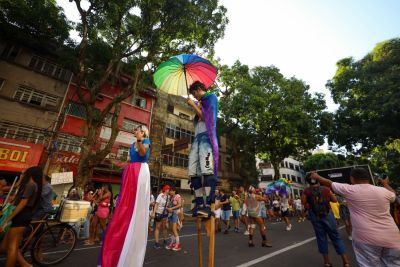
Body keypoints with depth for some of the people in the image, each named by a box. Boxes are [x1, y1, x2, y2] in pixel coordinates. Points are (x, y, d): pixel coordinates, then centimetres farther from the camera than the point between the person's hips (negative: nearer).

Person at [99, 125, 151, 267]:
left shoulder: (146, 140, 4)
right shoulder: (132, 145, 23)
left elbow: (142, 153, -15)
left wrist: (139, 140, -28)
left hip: (141, 172, -7)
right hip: (130, 173, 7)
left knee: (137, 207, -6)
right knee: (126, 205, 5)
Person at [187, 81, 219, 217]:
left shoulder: (211, 97, 10)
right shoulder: (201, 103, 31)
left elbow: (205, 116, -5)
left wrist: (193, 104, 5)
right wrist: (194, 106, 22)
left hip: (206, 136, -8)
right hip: (197, 137, 8)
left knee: (206, 169, -21)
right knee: (194, 172, -4)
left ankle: (208, 205, -24)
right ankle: (199, 204, -3)